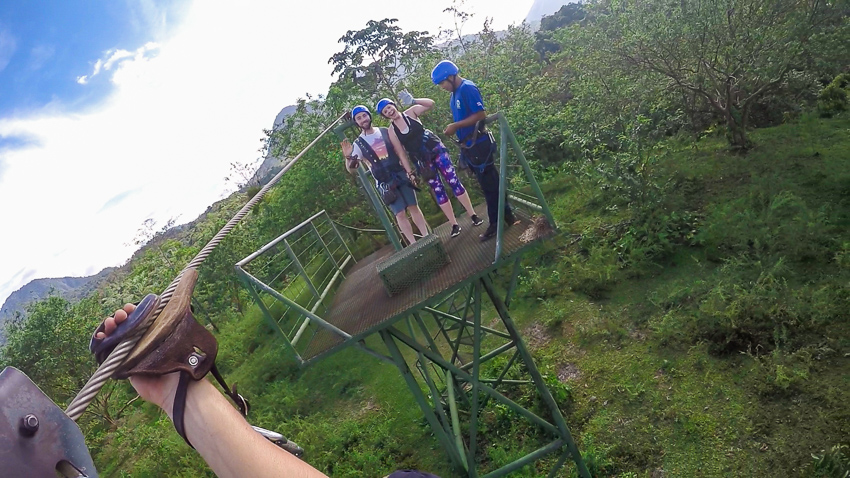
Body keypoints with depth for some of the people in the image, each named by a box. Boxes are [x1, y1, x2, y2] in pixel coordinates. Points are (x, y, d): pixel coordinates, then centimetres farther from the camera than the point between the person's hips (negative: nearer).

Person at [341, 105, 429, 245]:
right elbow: (351, 169, -4)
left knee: (413, 207, 3)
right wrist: (348, 157, -25)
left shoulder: (386, 132, 5)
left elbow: (401, 152, 5)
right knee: (400, 214, -4)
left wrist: (410, 172, -3)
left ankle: (427, 237, 13)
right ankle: (414, 244, 3)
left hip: (401, 175, 2)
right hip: (384, 183, -2)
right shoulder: (358, 144, 0)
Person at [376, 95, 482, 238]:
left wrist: (413, 101, -26)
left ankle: (473, 216, 6)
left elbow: (430, 103, -13)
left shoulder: (411, 112, -3)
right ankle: (454, 225, 9)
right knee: (438, 191, 2)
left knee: (454, 181, -3)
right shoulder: (391, 131, -1)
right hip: (423, 160, 1)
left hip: (435, 149, -1)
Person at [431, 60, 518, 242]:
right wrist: (454, 128, 7)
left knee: (489, 184, 1)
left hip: (478, 144, -9)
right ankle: (506, 216, 25)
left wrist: (456, 126, -19)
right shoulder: (455, 93, 13)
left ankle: (496, 223, 11)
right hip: (469, 145, 9)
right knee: (490, 183, 15)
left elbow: (480, 115, -20)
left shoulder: (467, 88, -15)